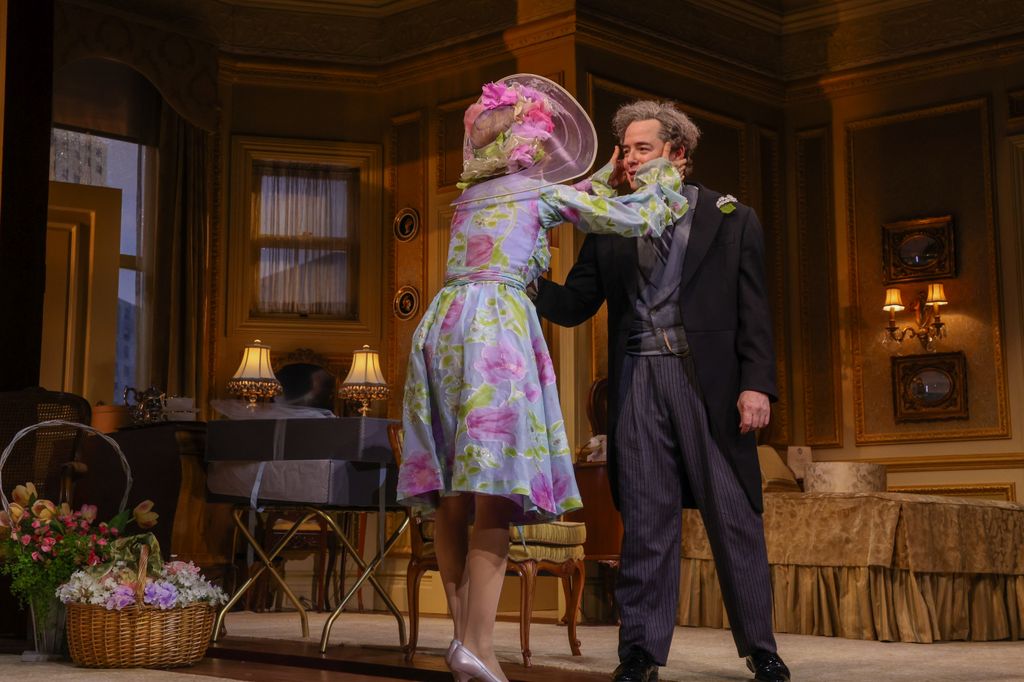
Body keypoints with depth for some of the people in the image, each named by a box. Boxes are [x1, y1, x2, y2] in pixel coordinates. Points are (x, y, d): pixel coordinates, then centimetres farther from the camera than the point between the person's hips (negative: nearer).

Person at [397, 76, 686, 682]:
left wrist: (606, 176, 48)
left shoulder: (471, 195, 24)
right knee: (494, 494, -10)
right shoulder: (543, 193, 6)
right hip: (497, 327, -6)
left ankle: (465, 631, 9)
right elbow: (634, 219, 10)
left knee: (453, 494, 7)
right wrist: (662, 178, 29)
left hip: (442, 324, 7)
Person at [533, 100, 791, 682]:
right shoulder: (611, 227, 13)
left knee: (735, 519, 3)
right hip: (638, 383, 2)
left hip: (709, 382, -2)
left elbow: (754, 312, 3)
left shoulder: (731, 219, 7)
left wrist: (757, 384, -8)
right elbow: (574, 305, 10)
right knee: (645, 523, 3)